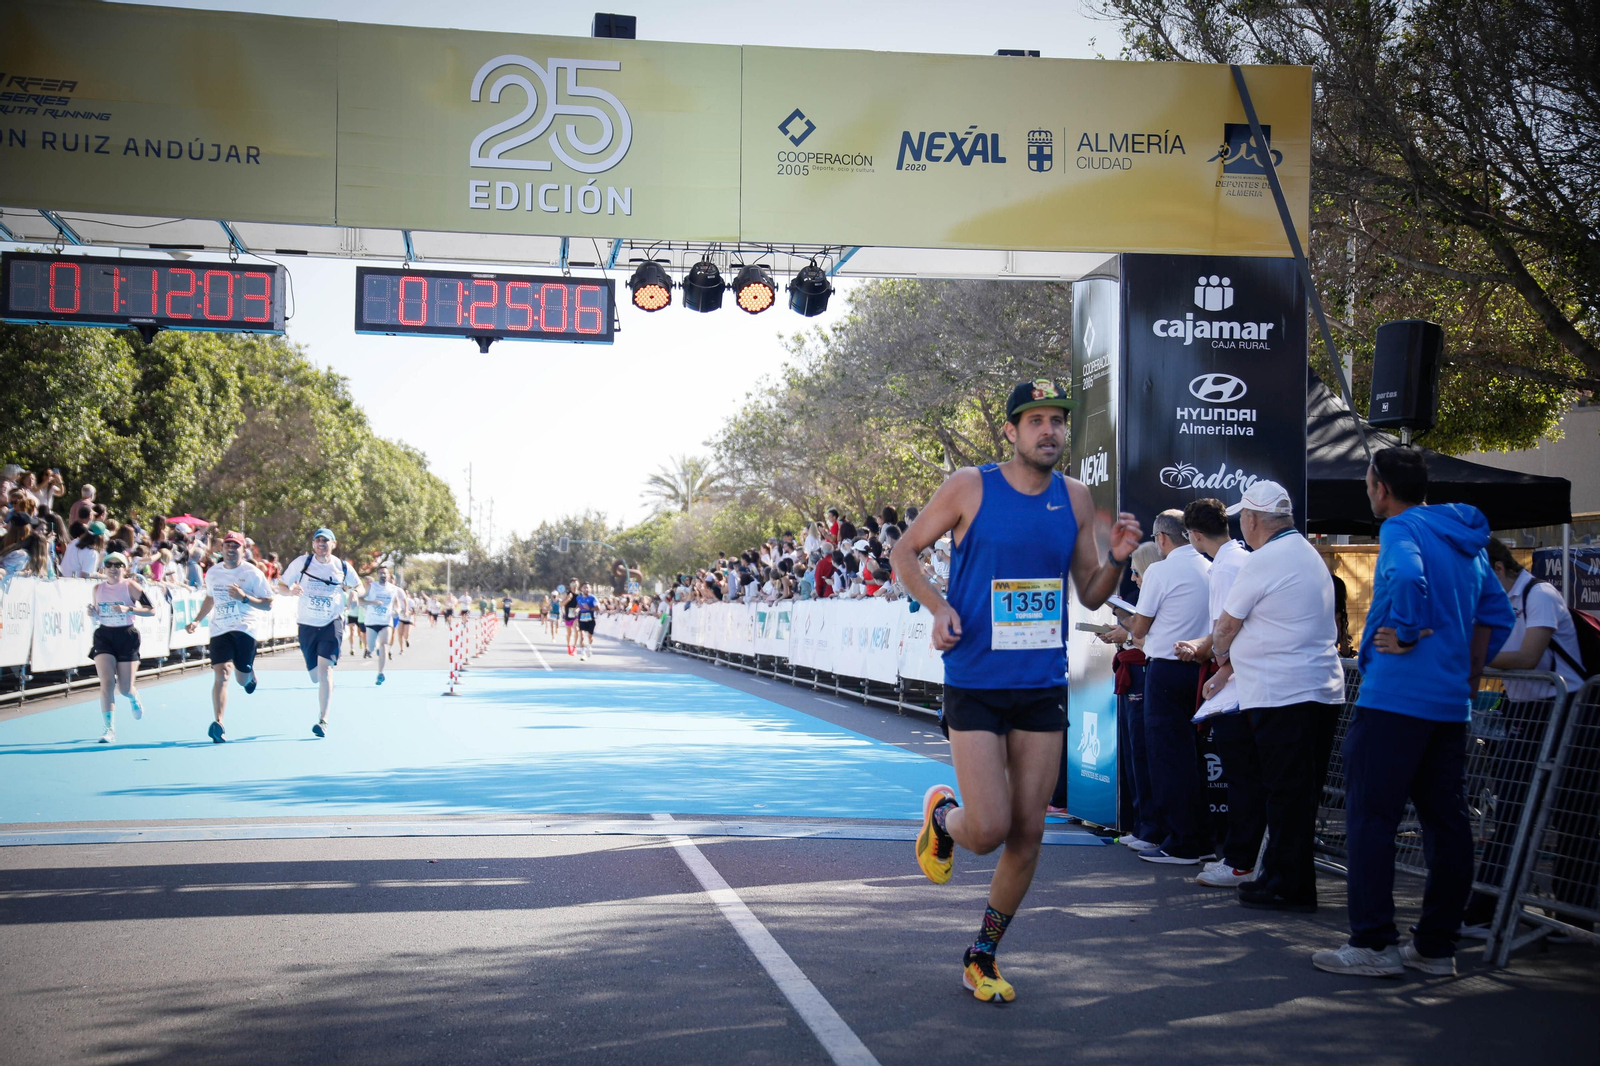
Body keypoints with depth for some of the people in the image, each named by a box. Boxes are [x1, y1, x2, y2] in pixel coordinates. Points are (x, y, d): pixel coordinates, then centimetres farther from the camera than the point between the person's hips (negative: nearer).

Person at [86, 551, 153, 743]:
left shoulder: (130, 587, -5)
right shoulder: (98, 589, 6)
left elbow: (151, 609, -9)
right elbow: (96, 619, 16)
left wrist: (128, 609, -22)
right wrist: (92, 615, -7)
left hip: (127, 637, -2)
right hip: (104, 637, 2)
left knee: (124, 688, 0)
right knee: (107, 682, -14)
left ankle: (134, 699, 40)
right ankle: (109, 729, -11)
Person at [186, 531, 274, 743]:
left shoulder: (253, 573, -5)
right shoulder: (213, 573, 8)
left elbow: (268, 604, -5)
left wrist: (244, 597, -20)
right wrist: (196, 621, 17)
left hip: (244, 629, -2)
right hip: (219, 630, 2)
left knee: (242, 679, 2)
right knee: (221, 674, -15)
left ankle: (250, 673, 42)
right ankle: (218, 723, -20)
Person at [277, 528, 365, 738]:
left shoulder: (342, 567, -2)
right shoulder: (301, 563, -4)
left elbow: (358, 586, 15)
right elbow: (281, 586, 2)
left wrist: (355, 592, -9)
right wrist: (292, 591, -21)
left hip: (331, 625, -2)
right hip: (307, 626, 2)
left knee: (325, 670, -18)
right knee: (315, 677, 9)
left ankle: (323, 720, -15)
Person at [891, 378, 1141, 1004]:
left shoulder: (1074, 498, 6)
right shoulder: (969, 488, -5)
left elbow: (1091, 595, 13)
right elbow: (904, 552, 5)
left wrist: (1118, 559, -7)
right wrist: (937, 607, -11)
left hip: (1043, 687, 4)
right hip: (976, 686, -4)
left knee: (1027, 837, 5)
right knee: (988, 830, -11)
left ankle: (982, 957, 23)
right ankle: (942, 816, 26)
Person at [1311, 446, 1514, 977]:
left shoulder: (1402, 528, -9)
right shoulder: (1466, 541, 18)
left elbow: (1406, 575, -31)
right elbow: (1497, 614, 21)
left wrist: (1402, 635, -18)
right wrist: (1469, 670, 20)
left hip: (1395, 698, -8)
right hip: (1450, 704, 9)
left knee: (1370, 818, -3)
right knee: (1446, 823, 9)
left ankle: (1374, 944, -3)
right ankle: (1436, 946, 14)